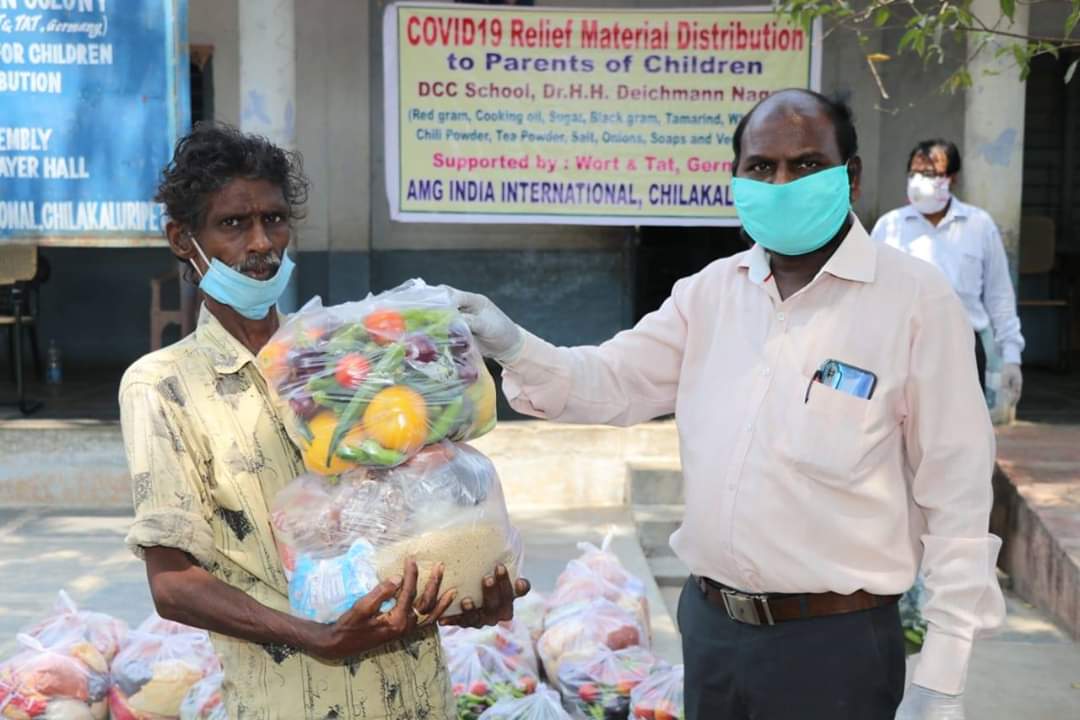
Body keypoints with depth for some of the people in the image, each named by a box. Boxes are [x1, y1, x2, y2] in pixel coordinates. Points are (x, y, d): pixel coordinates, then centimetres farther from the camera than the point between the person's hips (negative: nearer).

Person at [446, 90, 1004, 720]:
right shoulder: (711, 290, 5)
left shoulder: (916, 300, -11)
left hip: (835, 643, -4)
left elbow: (957, 496, -10)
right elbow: (612, 383, 3)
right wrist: (514, 347, -17)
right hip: (709, 625, 5)